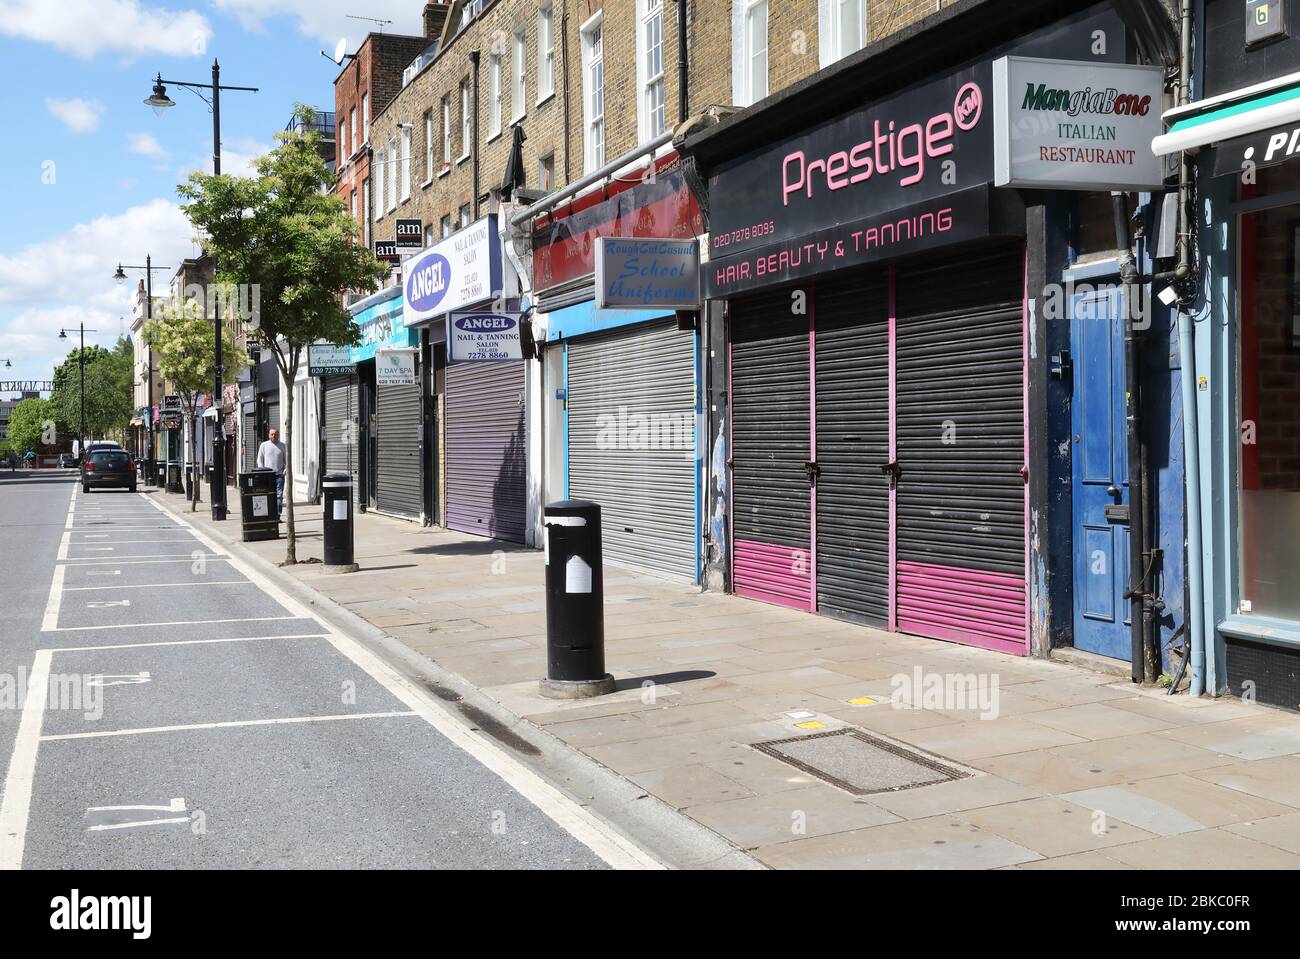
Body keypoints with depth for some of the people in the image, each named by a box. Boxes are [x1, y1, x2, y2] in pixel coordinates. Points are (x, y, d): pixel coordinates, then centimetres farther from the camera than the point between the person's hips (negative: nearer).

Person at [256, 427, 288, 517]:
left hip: (279, 475, 0)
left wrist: (285, 470, -2)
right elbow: (260, 459, 8)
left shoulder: (282, 446, 10)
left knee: (279, 496, -7)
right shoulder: (264, 445, 7)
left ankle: (277, 515, -5)